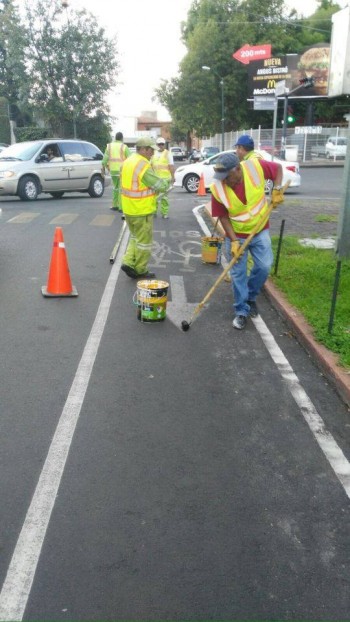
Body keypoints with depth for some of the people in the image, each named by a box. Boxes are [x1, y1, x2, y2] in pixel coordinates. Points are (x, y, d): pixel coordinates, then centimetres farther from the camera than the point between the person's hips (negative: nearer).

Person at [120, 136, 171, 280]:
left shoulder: (127, 162, 9)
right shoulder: (144, 165, -20)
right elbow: (161, 186, -20)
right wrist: (168, 181, 2)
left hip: (128, 209, 9)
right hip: (142, 210, -8)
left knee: (135, 237, 24)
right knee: (144, 241, 5)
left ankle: (129, 262, 12)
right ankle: (140, 271, 14)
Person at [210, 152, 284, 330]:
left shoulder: (256, 167, -22)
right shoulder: (217, 188, -22)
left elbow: (278, 168, -2)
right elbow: (223, 216, -12)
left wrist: (277, 190, -15)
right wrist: (234, 241, -17)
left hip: (260, 231, 1)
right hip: (236, 235, -1)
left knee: (264, 267, 0)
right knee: (238, 274, 1)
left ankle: (251, 297, 27)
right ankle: (241, 311, 15)